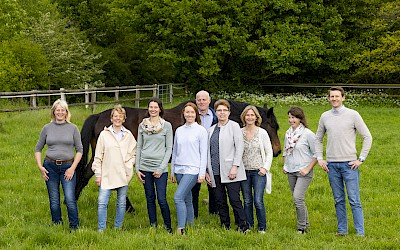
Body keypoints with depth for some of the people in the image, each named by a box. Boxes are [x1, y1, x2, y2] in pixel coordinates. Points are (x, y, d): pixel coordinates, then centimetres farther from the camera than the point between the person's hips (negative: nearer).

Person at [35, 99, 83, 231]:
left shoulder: (73, 128, 2)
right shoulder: (47, 128, 5)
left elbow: (79, 150, 3)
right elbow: (38, 149, 12)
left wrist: (72, 168, -6)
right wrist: (40, 167, 0)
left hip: (67, 167, -1)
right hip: (50, 167, 2)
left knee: (70, 199, -9)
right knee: (54, 201, 8)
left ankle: (74, 227, 5)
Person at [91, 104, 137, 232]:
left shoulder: (128, 135, 6)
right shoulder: (104, 134, 1)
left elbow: (133, 154, 13)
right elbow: (98, 156, 3)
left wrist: (129, 165, -4)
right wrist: (98, 174, -1)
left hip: (123, 176, 2)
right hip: (107, 175, -2)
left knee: (121, 203, 8)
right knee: (102, 202, -8)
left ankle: (118, 228, 20)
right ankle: (101, 230, -1)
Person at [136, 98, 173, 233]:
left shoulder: (167, 126, 0)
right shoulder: (142, 125, 8)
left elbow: (169, 148, -1)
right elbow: (139, 147, 11)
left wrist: (161, 168, -9)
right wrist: (137, 168, 4)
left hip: (160, 168, -3)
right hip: (145, 167, 3)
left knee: (162, 199, -8)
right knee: (150, 199, 7)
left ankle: (168, 227, 7)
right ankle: (153, 226, 16)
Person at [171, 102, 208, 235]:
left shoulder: (201, 131, -2)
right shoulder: (179, 130, 12)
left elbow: (204, 153, -4)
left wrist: (202, 173, -9)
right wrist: (172, 171, 15)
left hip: (192, 169, -5)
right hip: (179, 169, 5)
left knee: (178, 197, -18)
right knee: (187, 200, 9)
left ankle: (180, 228, -16)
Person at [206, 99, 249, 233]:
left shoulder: (234, 126, 1)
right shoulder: (211, 130, 16)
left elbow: (239, 147, -5)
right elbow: (208, 152, 17)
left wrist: (235, 167, -14)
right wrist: (207, 171, 10)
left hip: (230, 171, -5)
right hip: (215, 172, 5)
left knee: (235, 200, -7)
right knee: (220, 201, 7)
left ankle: (242, 227, 0)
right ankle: (225, 227, 16)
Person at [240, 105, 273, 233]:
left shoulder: (262, 133, 0)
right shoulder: (239, 133, 4)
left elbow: (269, 152, 3)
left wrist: (265, 167, -6)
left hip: (258, 171, -2)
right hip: (244, 171, 3)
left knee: (258, 201, -10)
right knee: (247, 201, 7)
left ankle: (262, 228, 3)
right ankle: (248, 226, 16)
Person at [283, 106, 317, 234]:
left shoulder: (308, 134, -11)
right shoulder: (288, 133, 9)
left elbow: (316, 154, -8)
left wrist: (308, 168, -14)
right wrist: (285, 165, 10)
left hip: (303, 172, -7)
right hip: (291, 172, 7)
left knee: (298, 197, -17)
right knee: (297, 199, 12)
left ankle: (301, 227, -6)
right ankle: (305, 223, 27)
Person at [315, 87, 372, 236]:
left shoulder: (352, 115, -3)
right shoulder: (325, 117, 9)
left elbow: (367, 137, -2)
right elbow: (318, 139, 21)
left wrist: (361, 159, -6)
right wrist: (319, 158, 11)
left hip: (349, 164, -4)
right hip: (332, 165, 4)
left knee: (354, 200, -5)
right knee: (339, 200, 9)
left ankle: (360, 232, -2)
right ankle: (342, 230, 17)